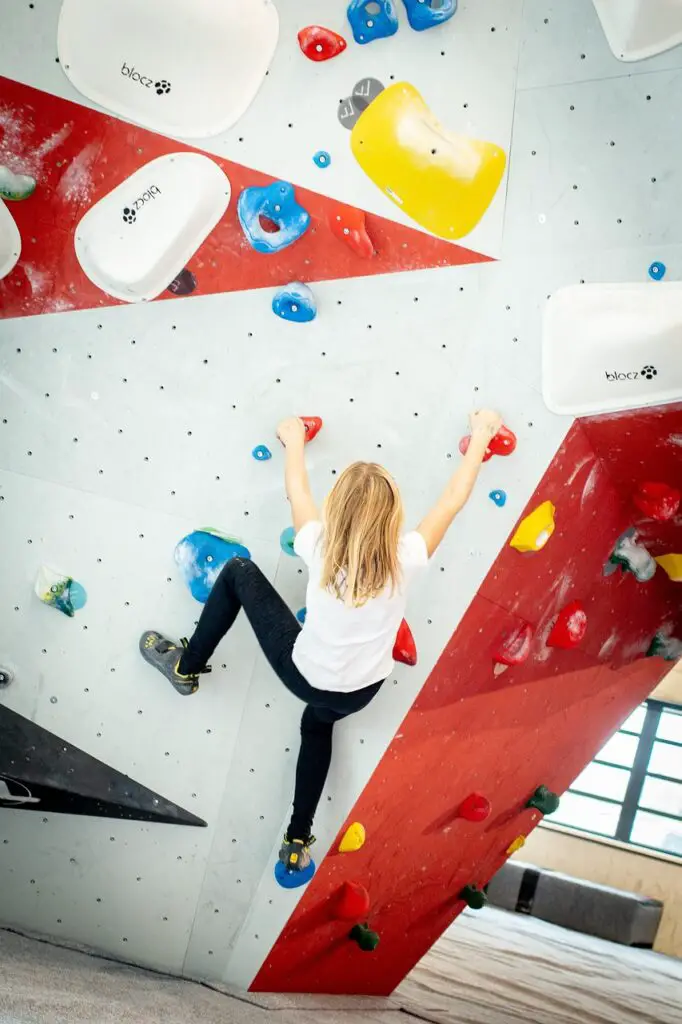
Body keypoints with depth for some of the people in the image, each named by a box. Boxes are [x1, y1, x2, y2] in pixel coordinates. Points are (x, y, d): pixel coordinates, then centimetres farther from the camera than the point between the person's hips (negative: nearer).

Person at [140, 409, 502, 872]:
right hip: (360, 692, 2)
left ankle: (186, 666, 28)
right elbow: (454, 499, -11)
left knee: (239, 572, 12)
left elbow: (297, 489, -6)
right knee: (318, 724, 40)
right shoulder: (405, 559, -25)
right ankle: (298, 841, 41)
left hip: (306, 677, -2)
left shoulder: (321, 549, -25)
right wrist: (482, 435, 2)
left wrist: (294, 438, 13)